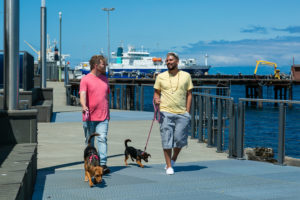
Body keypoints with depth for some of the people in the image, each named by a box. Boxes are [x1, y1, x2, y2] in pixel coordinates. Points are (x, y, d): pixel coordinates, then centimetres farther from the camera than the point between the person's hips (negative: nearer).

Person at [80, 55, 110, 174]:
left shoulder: (105, 79, 14)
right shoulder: (85, 79, -4)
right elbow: (82, 94, -17)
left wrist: (108, 112, 22)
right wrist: (84, 106, -36)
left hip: (103, 117, 3)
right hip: (89, 117, -3)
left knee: (102, 139, -9)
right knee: (89, 142, 6)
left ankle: (103, 164, -14)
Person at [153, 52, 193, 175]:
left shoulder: (186, 76, 7)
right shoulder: (160, 77, 6)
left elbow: (189, 94, 9)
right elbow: (156, 93, 13)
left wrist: (187, 112, 2)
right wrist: (156, 100, -10)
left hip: (182, 114, 0)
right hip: (166, 113, 0)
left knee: (180, 139, 1)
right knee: (166, 140, -2)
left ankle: (173, 159, 27)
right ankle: (169, 166, 9)